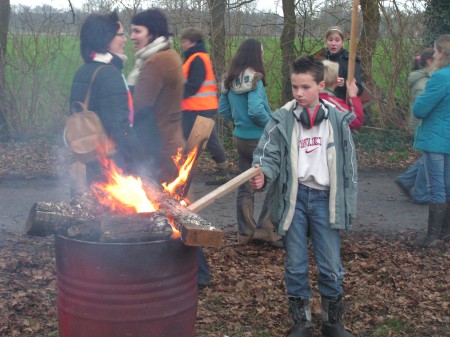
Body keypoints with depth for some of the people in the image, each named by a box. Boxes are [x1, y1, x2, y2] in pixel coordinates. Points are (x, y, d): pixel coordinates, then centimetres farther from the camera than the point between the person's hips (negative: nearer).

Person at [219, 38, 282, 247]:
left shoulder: (231, 80, 7)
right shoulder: (254, 79, -17)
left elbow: (223, 109, 12)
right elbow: (255, 110, -27)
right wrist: (271, 125, -12)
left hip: (240, 137, 8)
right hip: (258, 139, -8)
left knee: (245, 187, 14)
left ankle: (246, 232, 21)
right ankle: (265, 229, 3)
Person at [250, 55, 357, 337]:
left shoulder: (337, 120, 1)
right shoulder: (282, 120, -2)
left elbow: (349, 165, 6)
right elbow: (269, 155, -6)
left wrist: (348, 205, 4)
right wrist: (263, 175, -29)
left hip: (325, 198, 0)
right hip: (294, 198, 0)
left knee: (331, 266, 5)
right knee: (295, 265, 8)